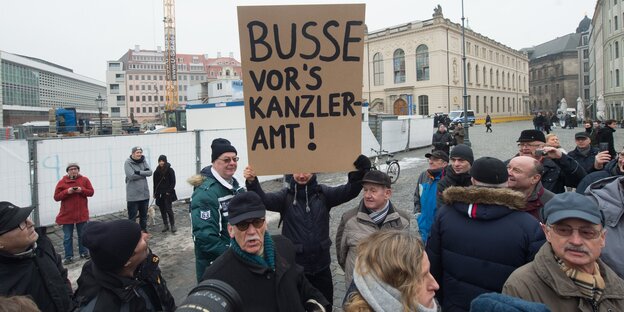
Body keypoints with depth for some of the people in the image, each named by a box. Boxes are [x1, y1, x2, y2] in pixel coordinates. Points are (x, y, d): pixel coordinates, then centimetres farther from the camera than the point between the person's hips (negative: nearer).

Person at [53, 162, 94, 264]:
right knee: (67, 237, 5)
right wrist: (67, 191, -19)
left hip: (81, 214, 1)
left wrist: (81, 190, -17)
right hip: (67, 215, -1)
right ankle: (69, 256, 15)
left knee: (83, 235, 13)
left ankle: (83, 252, 28)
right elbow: (56, 197, -5)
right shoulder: (62, 182, -3)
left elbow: (91, 192, 0)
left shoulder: (84, 180, 1)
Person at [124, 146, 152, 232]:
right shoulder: (128, 163, -9)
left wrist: (139, 172, -18)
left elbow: (150, 172, -5)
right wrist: (144, 173, -11)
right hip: (133, 195, -5)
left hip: (144, 193, 5)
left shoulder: (143, 161, 6)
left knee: (144, 214, 17)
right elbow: (131, 175, -21)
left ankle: (143, 230, 31)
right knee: (132, 216, 2)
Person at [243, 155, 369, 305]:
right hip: (294, 266, -1)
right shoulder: (286, 196, -5)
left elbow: (349, 191, -16)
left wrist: (359, 171, -35)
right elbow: (263, 200, -21)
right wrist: (252, 182, -42)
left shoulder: (323, 193, -2)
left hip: (321, 266, 2)